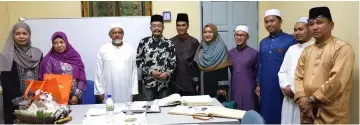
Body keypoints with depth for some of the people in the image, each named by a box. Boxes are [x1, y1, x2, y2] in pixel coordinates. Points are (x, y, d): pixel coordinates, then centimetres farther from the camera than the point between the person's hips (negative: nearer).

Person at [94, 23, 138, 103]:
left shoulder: (130, 49, 6)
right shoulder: (103, 49, 3)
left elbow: (134, 70, 5)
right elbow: (98, 71, 3)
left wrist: (134, 91, 1)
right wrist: (99, 91, -1)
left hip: (126, 92, 1)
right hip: (109, 93, -1)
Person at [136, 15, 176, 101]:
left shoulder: (169, 43, 3)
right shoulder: (144, 42, -1)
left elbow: (173, 62, 4)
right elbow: (138, 61, -1)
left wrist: (167, 73, -13)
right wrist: (150, 71, -12)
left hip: (164, 83, 2)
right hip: (148, 83, -1)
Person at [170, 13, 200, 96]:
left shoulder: (194, 42, 0)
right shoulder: (171, 42, 2)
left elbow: (198, 63, 2)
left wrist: (197, 82, -1)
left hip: (190, 84, 0)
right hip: (175, 84, 0)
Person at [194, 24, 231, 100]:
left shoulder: (221, 48, -8)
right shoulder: (201, 48, 8)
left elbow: (224, 70, -12)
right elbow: (198, 67, 11)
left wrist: (223, 87, -16)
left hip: (217, 84, -5)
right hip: (205, 84, 5)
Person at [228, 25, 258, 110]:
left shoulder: (254, 53, -5)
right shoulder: (230, 53, 6)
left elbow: (258, 73, 1)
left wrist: (257, 87, 3)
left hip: (249, 91, -4)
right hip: (235, 91, 4)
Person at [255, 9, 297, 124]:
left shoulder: (290, 40, -7)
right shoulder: (263, 42, 11)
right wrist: (258, 84, 12)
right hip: (265, 87, 5)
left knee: (281, 115, 4)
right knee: (266, 114, 11)